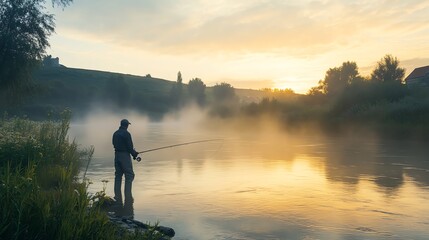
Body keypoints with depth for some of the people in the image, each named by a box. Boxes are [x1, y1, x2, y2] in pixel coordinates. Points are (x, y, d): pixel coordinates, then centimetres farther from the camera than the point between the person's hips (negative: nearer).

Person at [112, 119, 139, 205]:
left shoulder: (115, 133, 10)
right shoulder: (126, 133, -13)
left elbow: (114, 145, 14)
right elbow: (129, 146, -15)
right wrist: (134, 154, 4)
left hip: (117, 155, 7)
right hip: (125, 156, -7)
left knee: (118, 176, 12)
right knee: (129, 175, -2)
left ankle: (118, 198, 14)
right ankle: (128, 198, -6)